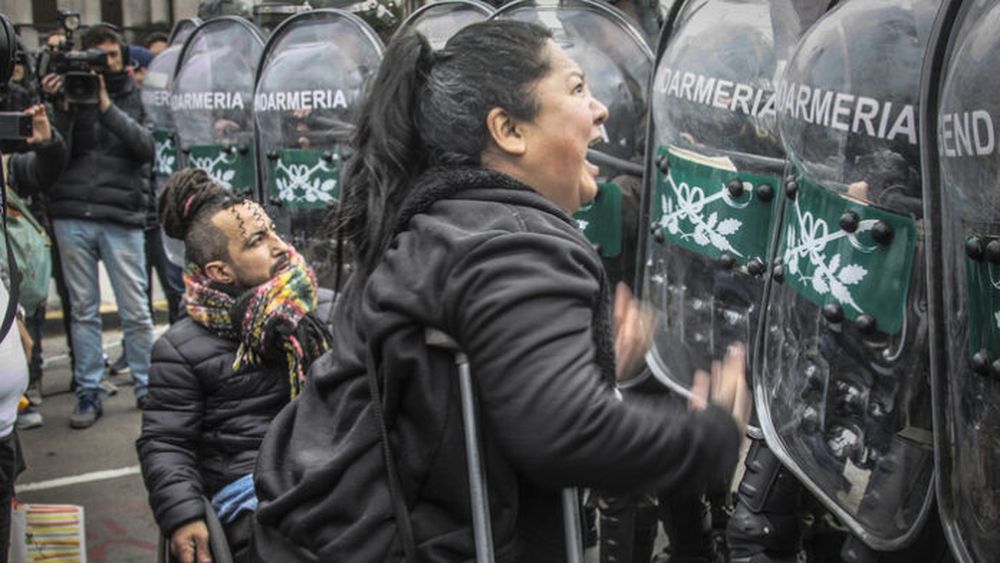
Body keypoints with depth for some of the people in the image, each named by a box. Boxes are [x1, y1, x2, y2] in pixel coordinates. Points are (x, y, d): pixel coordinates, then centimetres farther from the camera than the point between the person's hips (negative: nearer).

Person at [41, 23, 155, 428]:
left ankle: (147, 388, 14)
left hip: (122, 216, -1)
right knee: (83, 310, 7)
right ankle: (89, 393, 15)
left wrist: (106, 106, -12)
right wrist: (60, 108, -13)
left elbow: (146, 147, -6)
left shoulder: (134, 97, 9)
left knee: (135, 311, 1)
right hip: (72, 215, 1)